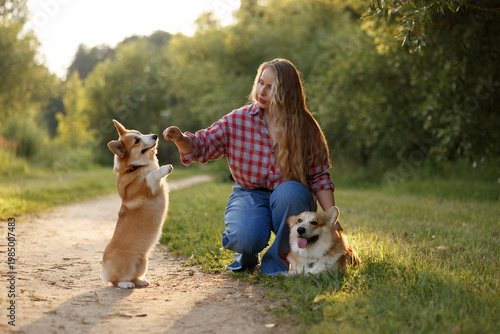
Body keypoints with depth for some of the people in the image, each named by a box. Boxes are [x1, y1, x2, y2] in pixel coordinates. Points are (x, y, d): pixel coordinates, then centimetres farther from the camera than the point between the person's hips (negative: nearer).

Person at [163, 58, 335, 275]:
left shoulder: (305, 128, -3)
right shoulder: (237, 121, -4)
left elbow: (319, 176, 1)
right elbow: (202, 146, -3)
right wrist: (181, 140, -25)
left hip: (290, 199, 1)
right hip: (249, 195, 0)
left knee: (289, 191, -36)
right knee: (245, 237, -33)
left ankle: (277, 258, -11)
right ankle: (247, 254, 9)